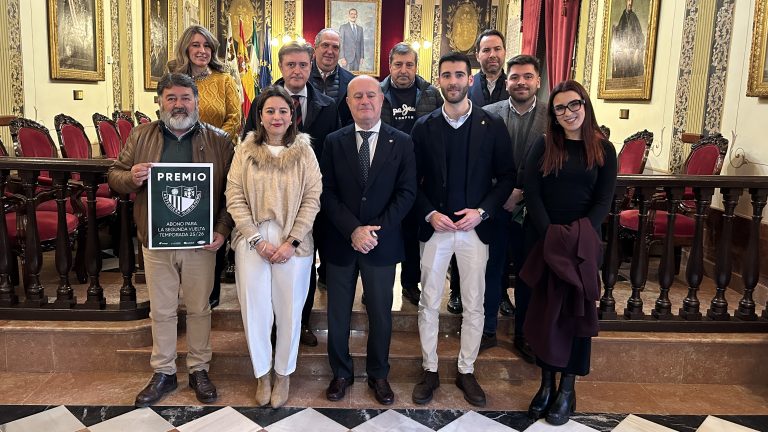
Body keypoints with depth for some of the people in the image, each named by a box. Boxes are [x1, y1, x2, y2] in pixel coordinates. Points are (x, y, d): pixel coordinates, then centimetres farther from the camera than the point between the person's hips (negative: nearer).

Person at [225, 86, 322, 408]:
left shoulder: (304, 152, 1)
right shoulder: (245, 151, 3)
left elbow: (312, 199, -4)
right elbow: (234, 199, -1)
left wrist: (291, 242, -12)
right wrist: (257, 240, -10)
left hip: (293, 243, 0)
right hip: (252, 241, 1)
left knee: (289, 311, 8)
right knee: (254, 309, 7)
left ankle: (283, 373, 30)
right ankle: (262, 373, 29)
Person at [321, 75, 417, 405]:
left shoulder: (401, 143, 0)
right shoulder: (334, 142, 1)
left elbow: (406, 192, -4)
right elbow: (327, 193, -4)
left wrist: (377, 230, -14)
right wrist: (353, 229, -16)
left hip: (382, 242, 0)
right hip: (341, 241, 1)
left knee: (380, 313, 11)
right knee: (338, 313, 11)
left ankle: (378, 374, 31)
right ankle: (341, 373, 31)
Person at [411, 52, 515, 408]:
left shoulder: (492, 125, -1)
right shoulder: (424, 126, 2)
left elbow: (506, 176, 2)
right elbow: (413, 180, 3)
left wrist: (482, 211, -10)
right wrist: (429, 214, -10)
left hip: (475, 227, 0)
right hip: (434, 226, 1)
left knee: (474, 304, 9)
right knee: (429, 302, 7)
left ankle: (466, 371, 26)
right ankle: (429, 369, 24)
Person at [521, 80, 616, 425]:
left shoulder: (604, 150, 2)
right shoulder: (543, 146, 2)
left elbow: (603, 201, -3)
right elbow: (532, 194, -5)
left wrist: (577, 237, -16)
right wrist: (551, 236, -16)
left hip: (583, 242, 0)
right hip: (542, 239, 0)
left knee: (576, 309, 4)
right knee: (544, 308, 5)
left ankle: (567, 388, 15)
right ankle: (546, 382, 17)